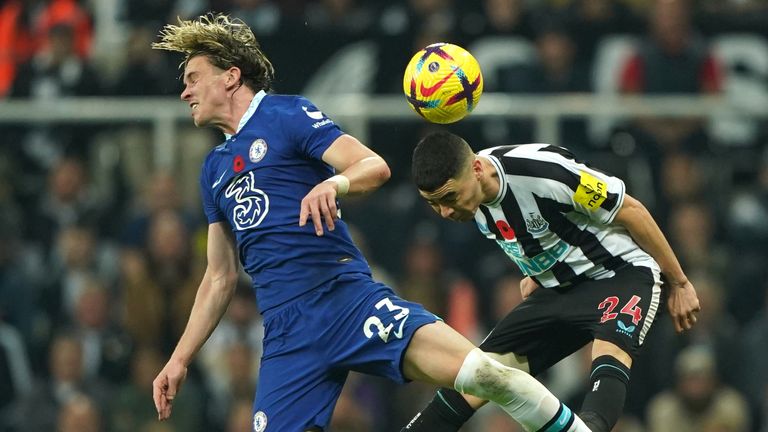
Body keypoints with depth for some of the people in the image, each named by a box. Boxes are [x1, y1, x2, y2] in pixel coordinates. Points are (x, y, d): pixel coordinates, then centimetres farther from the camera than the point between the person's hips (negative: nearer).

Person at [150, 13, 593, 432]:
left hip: (347, 297, -6)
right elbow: (220, 278, 27)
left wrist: (334, 182, -30)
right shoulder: (215, 169, 23)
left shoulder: (286, 114, 4)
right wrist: (180, 358, 21)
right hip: (287, 335, 6)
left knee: (480, 372, -24)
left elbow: (374, 166, -9)